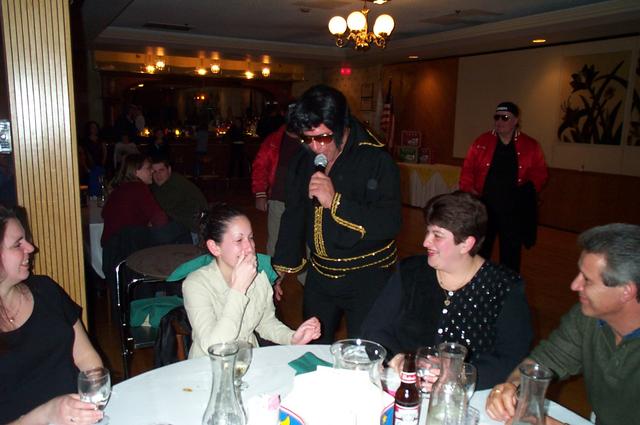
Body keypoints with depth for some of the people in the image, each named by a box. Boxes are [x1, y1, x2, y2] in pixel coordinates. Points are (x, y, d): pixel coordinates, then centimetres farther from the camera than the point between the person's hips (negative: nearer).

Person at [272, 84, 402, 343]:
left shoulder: (376, 159, -17)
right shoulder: (303, 159, 2)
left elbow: (391, 223, -25)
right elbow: (293, 216, 11)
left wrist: (336, 201, -29)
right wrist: (282, 268, 11)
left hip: (367, 277, -5)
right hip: (320, 274, 6)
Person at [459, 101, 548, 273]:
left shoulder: (531, 146, 1)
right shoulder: (481, 142, 2)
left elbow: (540, 173, 8)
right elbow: (468, 169, 3)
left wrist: (530, 189, -8)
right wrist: (469, 190, -9)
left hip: (514, 210, 0)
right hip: (484, 205, 0)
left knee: (511, 252, 10)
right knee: (479, 250, 9)